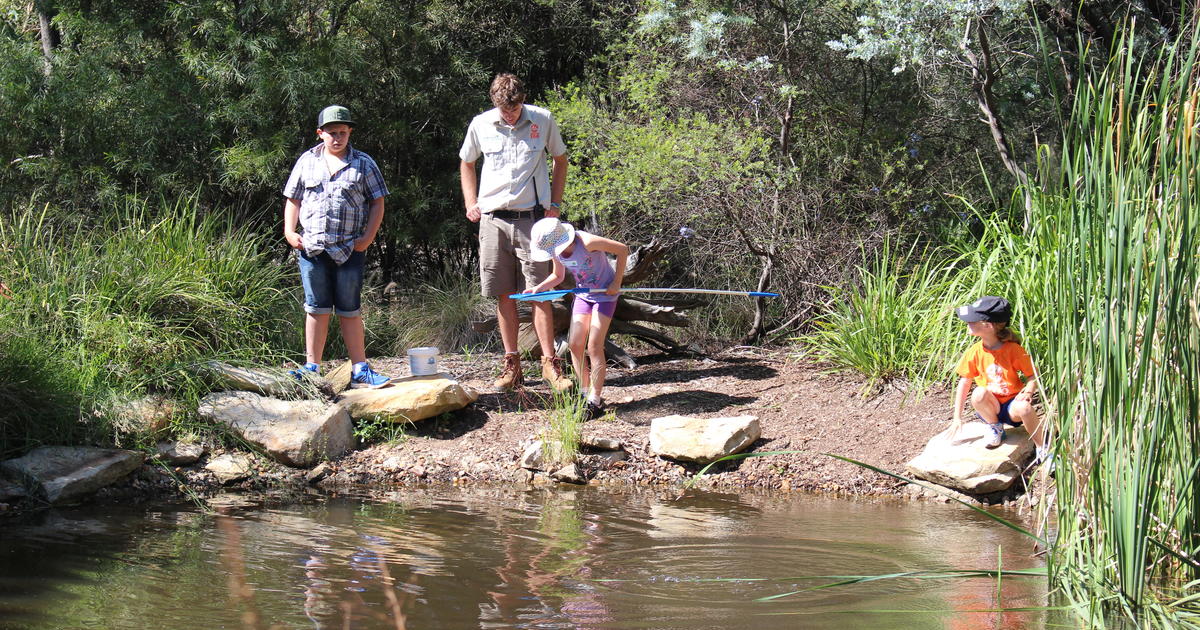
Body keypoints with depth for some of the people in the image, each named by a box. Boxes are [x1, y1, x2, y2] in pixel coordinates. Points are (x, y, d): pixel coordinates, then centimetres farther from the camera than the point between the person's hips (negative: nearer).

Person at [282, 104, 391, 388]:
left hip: (349, 250, -1)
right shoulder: (307, 161, 10)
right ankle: (311, 368, 11)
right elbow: (293, 199, 15)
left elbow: (377, 203, 6)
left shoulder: (363, 164, 6)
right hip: (311, 248, 1)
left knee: (350, 311, 4)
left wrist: (368, 237, -6)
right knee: (317, 309, 6)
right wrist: (289, 230, 1)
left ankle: (360, 370, 8)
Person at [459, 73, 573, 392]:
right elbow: (466, 163, 20)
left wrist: (555, 203, 6)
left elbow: (560, 160, 14)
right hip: (494, 219, 2)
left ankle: (550, 363, 0)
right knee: (504, 294, 5)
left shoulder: (543, 120, -1)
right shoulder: (481, 125, 3)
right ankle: (511, 363, 12)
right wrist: (470, 203, 9)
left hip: (532, 218, -2)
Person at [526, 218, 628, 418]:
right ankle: (585, 393, 12)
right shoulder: (557, 251, -10)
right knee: (575, 345, -1)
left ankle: (596, 400, -3)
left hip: (605, 294, -7)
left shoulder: (586, 242, -31)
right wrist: (538, 288, -11)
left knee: (594, 347, -10)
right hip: (583, 294, 7)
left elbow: (623, 249, -20)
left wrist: (616, 282, -19)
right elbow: (558, 276, 9)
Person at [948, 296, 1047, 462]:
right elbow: (964, 383, 0)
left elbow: (1032, 376, -5)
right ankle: (994, 428, -3)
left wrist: (1027, 392, -28)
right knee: (979, 393, -33)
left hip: (1011, 405, -2)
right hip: (990, 407, 2)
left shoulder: (1013, 349, -11)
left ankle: (1041, 448, -13)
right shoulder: (974, 353, -6)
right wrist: (957, 417, -3)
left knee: (1024, 408, -37)